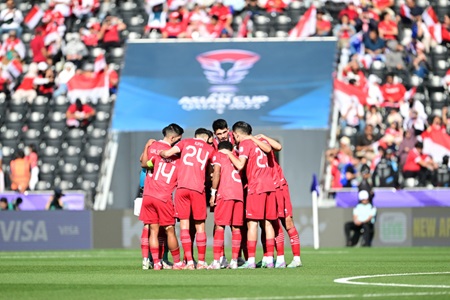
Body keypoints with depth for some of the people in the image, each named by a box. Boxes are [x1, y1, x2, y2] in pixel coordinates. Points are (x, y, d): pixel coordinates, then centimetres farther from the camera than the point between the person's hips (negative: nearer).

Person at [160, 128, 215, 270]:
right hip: (198, 189, 0)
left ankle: (189, 262, -5)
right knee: (200, 226, 10)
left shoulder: (186, 142, 11)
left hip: (182, 187, 0)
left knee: (184, 224, 2)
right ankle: (201, 262, 11)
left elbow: (167, 153, 1)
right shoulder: (210, 149, 14)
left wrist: (160, 153, 20)